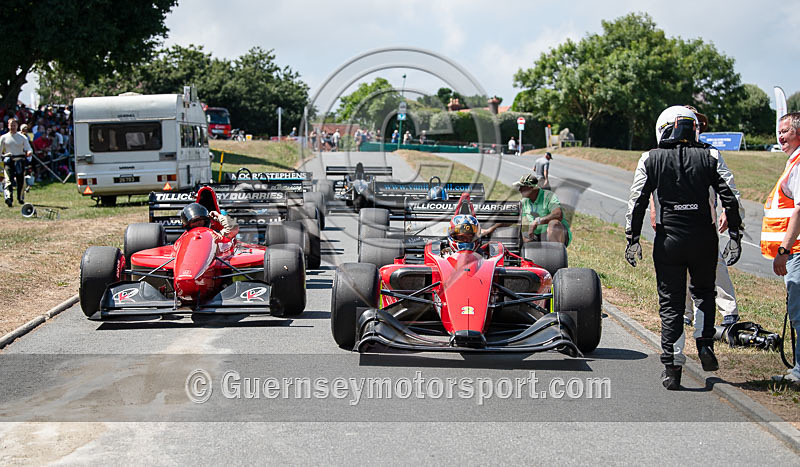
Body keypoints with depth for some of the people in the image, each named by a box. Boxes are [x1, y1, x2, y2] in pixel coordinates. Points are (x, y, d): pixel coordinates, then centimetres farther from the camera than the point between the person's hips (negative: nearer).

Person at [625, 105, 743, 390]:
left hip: (669, 240, -1)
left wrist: (632, 239, 2)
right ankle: (706, 346, 10)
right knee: (704, 292, 24)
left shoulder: (650, 159, 3)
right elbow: (730, 197, -2)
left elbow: (637, 202, -2)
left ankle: (672, 368, 2)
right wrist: (734, 235, 1)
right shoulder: (710, 156, 4)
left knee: (671, 303, 6)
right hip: (704, 238, 1)